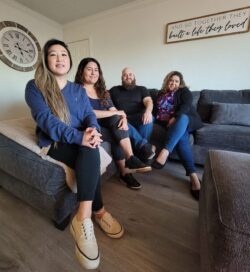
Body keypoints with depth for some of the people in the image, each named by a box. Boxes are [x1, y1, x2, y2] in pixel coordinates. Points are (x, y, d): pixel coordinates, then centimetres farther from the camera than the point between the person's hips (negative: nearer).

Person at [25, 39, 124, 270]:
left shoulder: (79, 90, 16)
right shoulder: (35, 87, 1)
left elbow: (89, 115, 3)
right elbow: (45, 119, -17)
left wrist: (93, 131, -23)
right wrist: (78, 136, -33)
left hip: (81, 140, 4)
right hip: (54, 143, -3)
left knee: (90, 151, -31)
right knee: (91, 156, -31)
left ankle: (83, 218, -28)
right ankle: (99, 212, -21)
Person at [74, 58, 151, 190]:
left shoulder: (102, 91, 17)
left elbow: (114, 111, 5)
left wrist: (123, 118, -19)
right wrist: (117, 113, -18)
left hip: (105, 126, 5)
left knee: (117, 119, -25)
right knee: (117, 136, -26)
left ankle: (129, 159, -22)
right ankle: (126, 169, -16)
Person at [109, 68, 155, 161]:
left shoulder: (141, 89, 20)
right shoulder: (114, 90, 22)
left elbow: (148, 101, 0)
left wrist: (148, 111, -26)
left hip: (138, 119, 0)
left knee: (148, 118, -31)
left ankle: (141, 149, -27)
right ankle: (144, 145, -38)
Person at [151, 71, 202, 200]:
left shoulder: (184, 91, 13)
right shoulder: (161, 93, 24)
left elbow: (186, 106, -7)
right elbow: (157, 109, 14)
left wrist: (175, 118, -26)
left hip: (186, 120, -1)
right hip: (169, 123, 1)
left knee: (182, 119, -38)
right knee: (181, 136, -32)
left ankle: (164, 153, -53)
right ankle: (193, 176, -41)